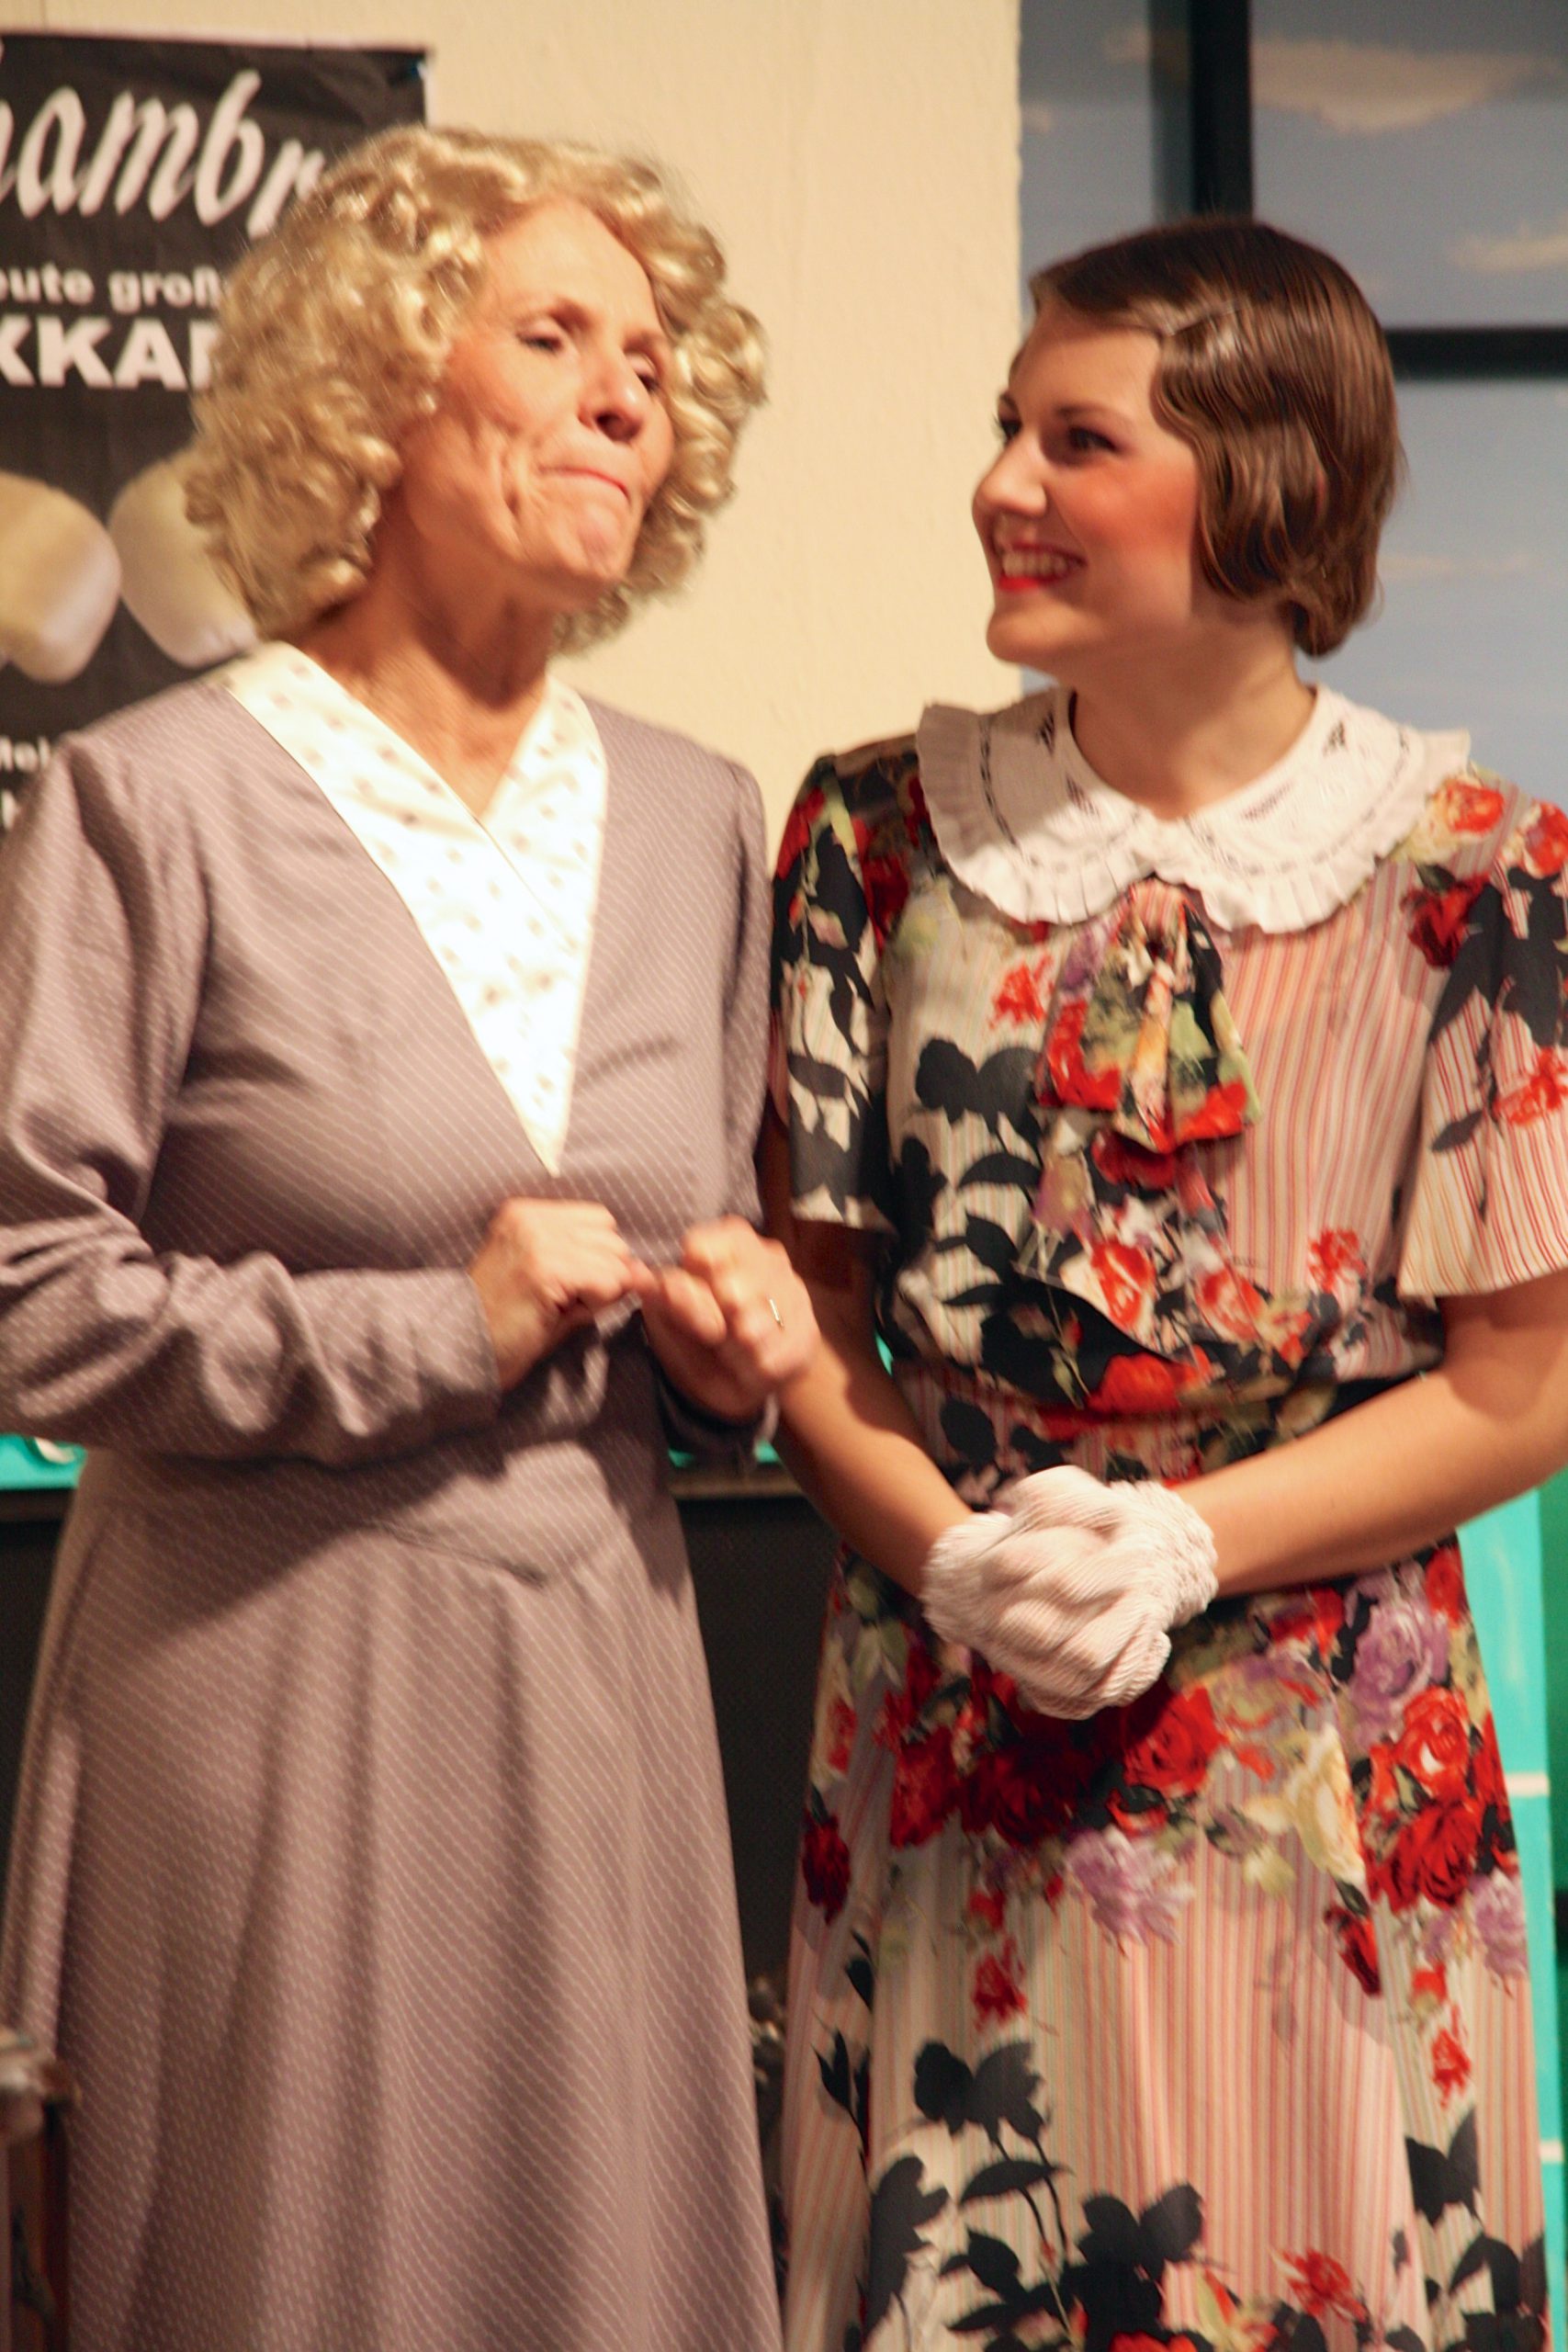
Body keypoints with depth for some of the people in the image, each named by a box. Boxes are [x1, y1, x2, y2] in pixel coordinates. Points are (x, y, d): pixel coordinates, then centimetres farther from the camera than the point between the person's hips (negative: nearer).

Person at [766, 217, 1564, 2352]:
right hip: (946, 1745, 2)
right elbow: (801, 1299, 4)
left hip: (1325, 1764, -2)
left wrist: (1179, 1550, -14)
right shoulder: (882, 833, 1)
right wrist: (955, 1557, -13)